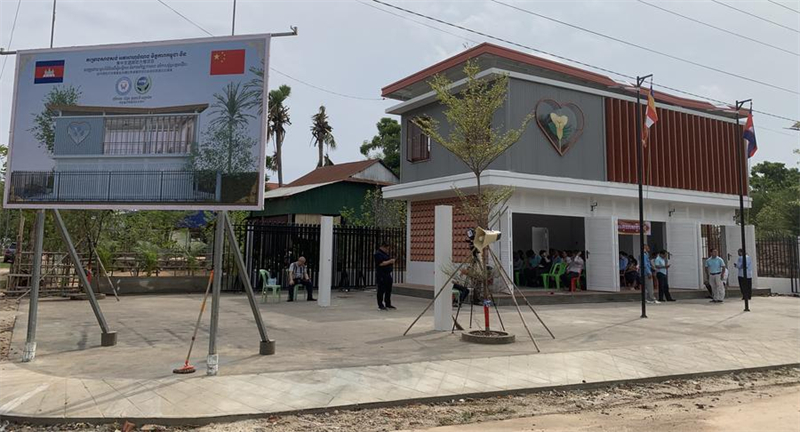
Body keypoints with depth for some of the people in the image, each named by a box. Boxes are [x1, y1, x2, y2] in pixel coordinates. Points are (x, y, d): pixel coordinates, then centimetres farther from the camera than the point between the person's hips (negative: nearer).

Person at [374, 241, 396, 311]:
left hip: (387, 274, 10)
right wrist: (390, 261, -16)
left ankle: (388, 304, 22)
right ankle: (380, 306, 2)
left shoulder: (385, 253, 17)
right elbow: (381, 263, -23)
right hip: (381, 275, -10)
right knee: (381, 291, -4)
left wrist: (392, 261, 6)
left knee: (388, 290, 13)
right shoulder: (378, 253, -13)